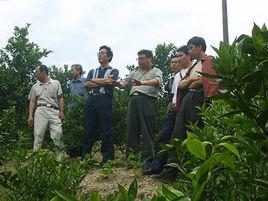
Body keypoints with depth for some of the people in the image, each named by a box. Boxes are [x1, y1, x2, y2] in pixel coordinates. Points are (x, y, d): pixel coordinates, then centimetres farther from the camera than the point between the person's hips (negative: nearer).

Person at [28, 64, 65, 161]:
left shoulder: (56, 83, 13)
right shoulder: (35, 86, 19)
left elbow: (60, 99, 9)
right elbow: (32, 102, 16)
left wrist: (61, 111, -2)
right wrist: (30, 115, 5)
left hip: (54, 111, -2)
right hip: (40, 111, 2)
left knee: (57, 134, -12)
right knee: (38, 135, -5)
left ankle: (59, 158, -5)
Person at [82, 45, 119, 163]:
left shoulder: (113, 71, 15)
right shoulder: (92, 71, 26)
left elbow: (109, 82, -7)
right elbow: (86, 84, 7)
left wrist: (94, 80, 4)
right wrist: (103, 81, -2)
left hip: (104, 100, -4)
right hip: (91, 100, 4)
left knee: (106, 131, -6)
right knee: (89, 131, 2)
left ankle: (108, 159, -3)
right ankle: (84, 158, 5)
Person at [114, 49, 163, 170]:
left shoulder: (156, 71, 11)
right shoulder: (135, 72, 27)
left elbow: (157, 81, -11)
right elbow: (124, 82, 19)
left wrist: (142, 82, -29)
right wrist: (117, 83, -6)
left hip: (147, 100, -5)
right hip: (133, 99, 5)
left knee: (147, 130, -6)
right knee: (131, 129, 3)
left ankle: (147, 160, -1)